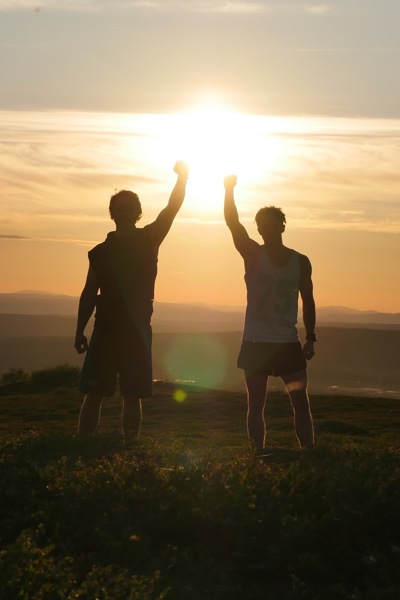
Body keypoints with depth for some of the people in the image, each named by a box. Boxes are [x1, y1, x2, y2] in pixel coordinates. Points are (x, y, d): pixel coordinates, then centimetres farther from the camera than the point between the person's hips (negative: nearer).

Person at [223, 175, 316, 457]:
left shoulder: (300, 262, 6)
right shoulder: (253, 254, 1)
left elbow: (308, 301, 12)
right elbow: (233, 223, -12)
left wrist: (310, 338, 6)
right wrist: (230, 190, -25)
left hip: (289, 343, 1)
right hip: (256, 343, -1)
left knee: (301, 402, -2)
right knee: (256, 405, 2)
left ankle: (309, 453, 2)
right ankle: (260, 455, 7)